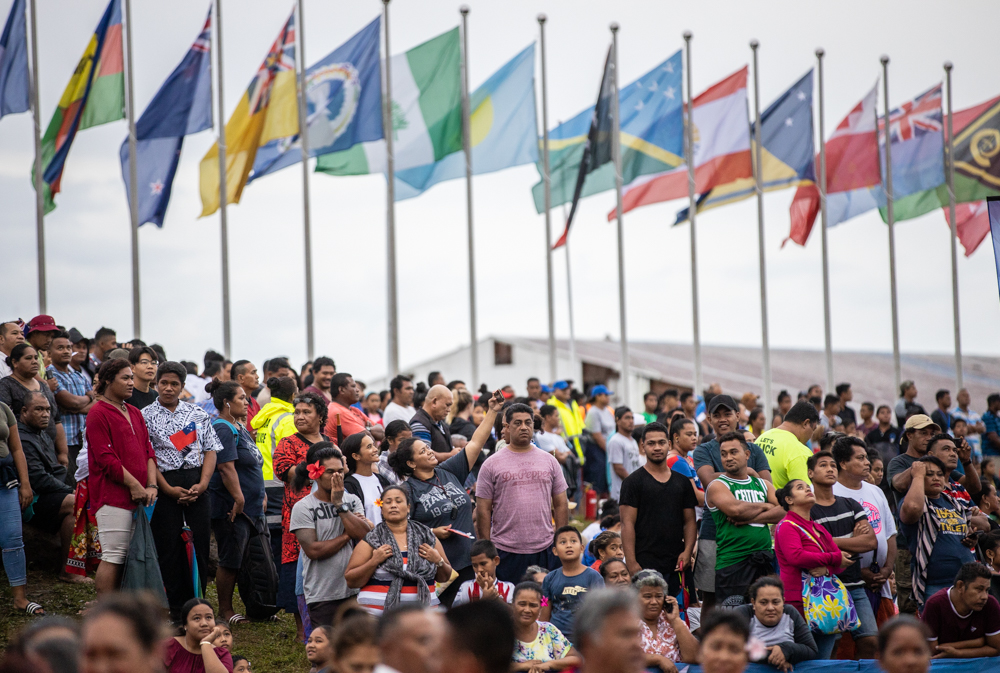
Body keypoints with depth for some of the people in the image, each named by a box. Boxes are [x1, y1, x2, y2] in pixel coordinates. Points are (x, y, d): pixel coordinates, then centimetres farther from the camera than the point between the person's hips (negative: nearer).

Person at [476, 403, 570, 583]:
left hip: (544, 549, 2)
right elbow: (483, 509, 1)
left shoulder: (549, 461, 10)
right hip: (505, 551, -2)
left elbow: (561, 504, 12)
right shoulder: (492, 465, 2)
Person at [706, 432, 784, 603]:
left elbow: (783, 511, 2)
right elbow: (735, 509, -17)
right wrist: (765, 506, 0)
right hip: (732, 562, -5)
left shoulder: (762, 485, 17)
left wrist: (750, 518, -11)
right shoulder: (718, 486, 2)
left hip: (765, 562, 5)